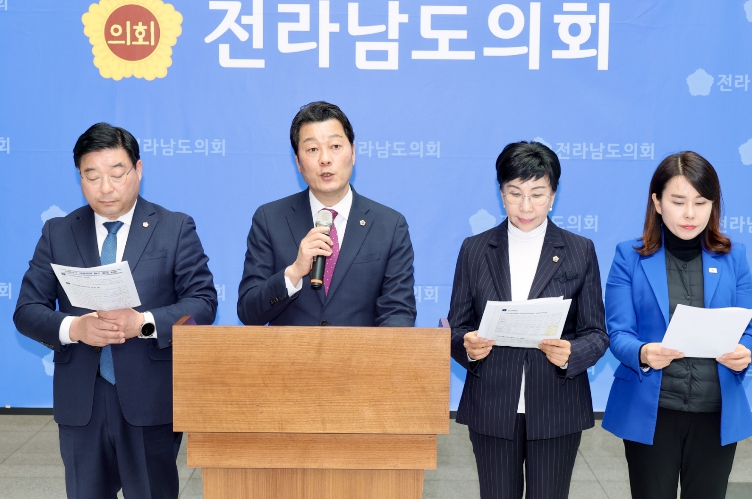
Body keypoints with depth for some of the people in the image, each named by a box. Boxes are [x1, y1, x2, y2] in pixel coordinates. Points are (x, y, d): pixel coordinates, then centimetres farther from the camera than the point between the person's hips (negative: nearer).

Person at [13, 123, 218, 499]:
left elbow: (203, 303, -5)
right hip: (80, 403, 2)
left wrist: (143, 323, -21)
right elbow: (27, 310, 4)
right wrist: (73, 328, -17)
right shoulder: (57, 233, 7)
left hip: (152, 400, -2)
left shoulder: (176, 228, 1)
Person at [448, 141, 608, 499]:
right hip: (492, 410, 1)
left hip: (556, 411, 0)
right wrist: (467, 346, -17)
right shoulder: (474, 249, 4)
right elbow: (456, 327, 5)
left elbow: (596, 333, 1)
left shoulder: (580, 251, 2)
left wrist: (571, 353, -20)